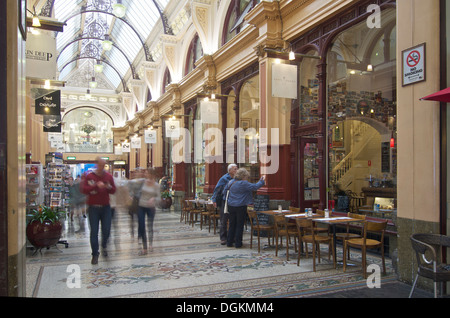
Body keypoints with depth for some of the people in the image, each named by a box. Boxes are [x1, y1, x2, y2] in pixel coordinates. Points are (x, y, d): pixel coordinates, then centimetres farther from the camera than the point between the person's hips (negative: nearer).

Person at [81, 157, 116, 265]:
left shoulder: (109, 176, 6)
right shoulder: (90, 176, -1)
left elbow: (113, 190, 8)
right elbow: (84, 190, -11)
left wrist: (109, 187, -15)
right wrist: (96, 186, -24)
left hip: (105, 207, 2)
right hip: (93, 208, -2)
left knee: (106, 230, 0)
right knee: (94, 231, -1)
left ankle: (104, 247, 28)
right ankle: (95, 254, 9)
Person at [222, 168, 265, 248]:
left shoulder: (231, 182, 6)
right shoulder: (244, 183, -14)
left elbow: (224, 191, 15)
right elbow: (255, 187, -11)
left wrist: (226, 199, 26)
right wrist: (262, 181, 3)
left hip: (231, 206, 6)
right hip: (241, 207, -6)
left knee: (232, 224, 14)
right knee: (239, 225, 5)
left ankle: (229, 242, 19)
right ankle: (238, 243, 10)